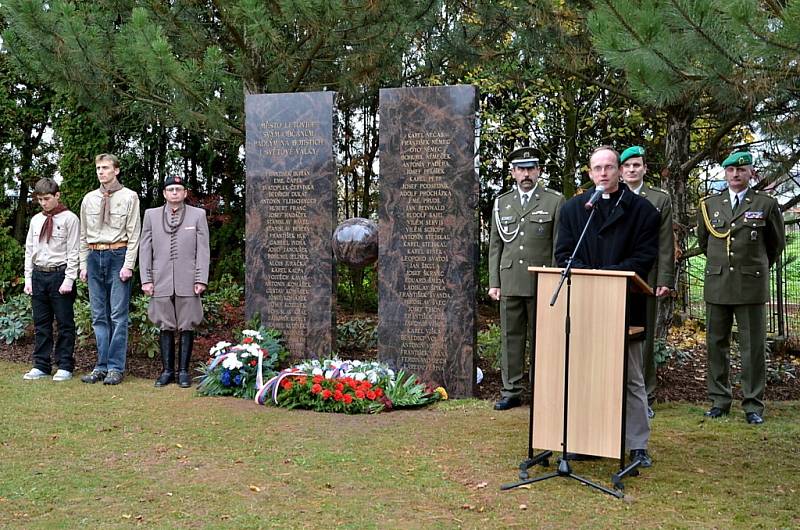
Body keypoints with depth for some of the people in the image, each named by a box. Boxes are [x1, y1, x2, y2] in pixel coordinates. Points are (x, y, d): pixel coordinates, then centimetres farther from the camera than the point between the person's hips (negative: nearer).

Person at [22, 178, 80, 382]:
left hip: (60, 275, -6)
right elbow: (29, 250, 15)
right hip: (38, 275, 6)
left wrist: (69, 280, -13)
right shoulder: (35, 220, 12)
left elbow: (73, 252, -8)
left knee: (65, 323, 0)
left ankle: (65, 366, 6)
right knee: (41, 324, 10)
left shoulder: (69, 219, -4)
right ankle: (41, 366, 17)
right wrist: (28, 278, 8)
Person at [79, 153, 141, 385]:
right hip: (94, 256, 5)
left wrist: (128, 264, -10)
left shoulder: (129, 197, 1)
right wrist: (83, 264, 10)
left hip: (118, 256, -5)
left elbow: (133, 233, -3)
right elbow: (83, 235, 16)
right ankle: (101, 365, 12)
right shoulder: (89, 199, 13)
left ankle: (115, 367, -1)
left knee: (118, 315, -5)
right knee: (99, 315, 7)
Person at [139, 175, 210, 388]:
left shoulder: (198, 215, 6)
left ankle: (184, 371, 9)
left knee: (187, 327, 2)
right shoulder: (151, 215, 11)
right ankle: (167, 370, 13)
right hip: (161, 282, 2)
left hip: (188, 282, -1)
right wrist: (146, 279, 2)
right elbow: (145, 249, 9)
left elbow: (203, 250, 2)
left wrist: (201, 279, -5)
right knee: (165, 326, 5)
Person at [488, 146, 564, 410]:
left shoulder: (555, 201, 4)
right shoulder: (502, 203, 13)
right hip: (510, 282, 3)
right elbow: (495, 246, 13)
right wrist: (494, 282, 6)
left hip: (542, 282, -3)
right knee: (511, 338, 6)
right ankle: (511, 391, 13)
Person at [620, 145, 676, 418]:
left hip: (645, 279, -1)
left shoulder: (660, 199, 7)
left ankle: (645, 398, 10)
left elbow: (666, 244, 3)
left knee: (644, 338, 3)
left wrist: (665, 280, -4)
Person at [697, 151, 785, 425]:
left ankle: (753, 405, 7)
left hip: (752, 286, -2)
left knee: (753, 347, 0)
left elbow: (776, 243, 14)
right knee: (716, 344, 6)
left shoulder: (766, 204, 2)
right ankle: (719, 400, 16)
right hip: (717, 285, 3)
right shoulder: (709, 204, 8)